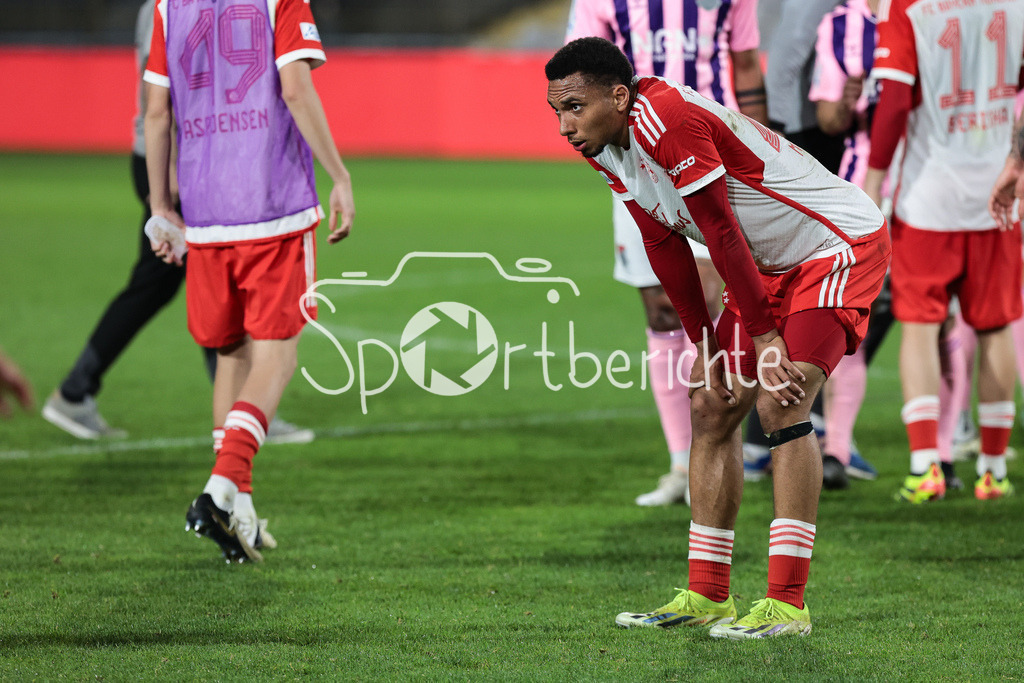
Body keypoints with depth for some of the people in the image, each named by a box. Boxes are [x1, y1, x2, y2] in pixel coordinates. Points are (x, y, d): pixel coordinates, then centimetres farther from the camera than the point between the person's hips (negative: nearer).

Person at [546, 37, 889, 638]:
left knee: (781, 404, -21)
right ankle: (707, 595, 13)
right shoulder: (606, 145, 0)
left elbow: (722, 235, -26)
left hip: (841, 243, -10)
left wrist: (765, 339, -21)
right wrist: (704, 345, 7)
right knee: (712, 408, 6)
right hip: (770, 266, 10)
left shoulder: (669, 120, -29)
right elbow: (665, 245, 8)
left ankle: (788, 604, -21)